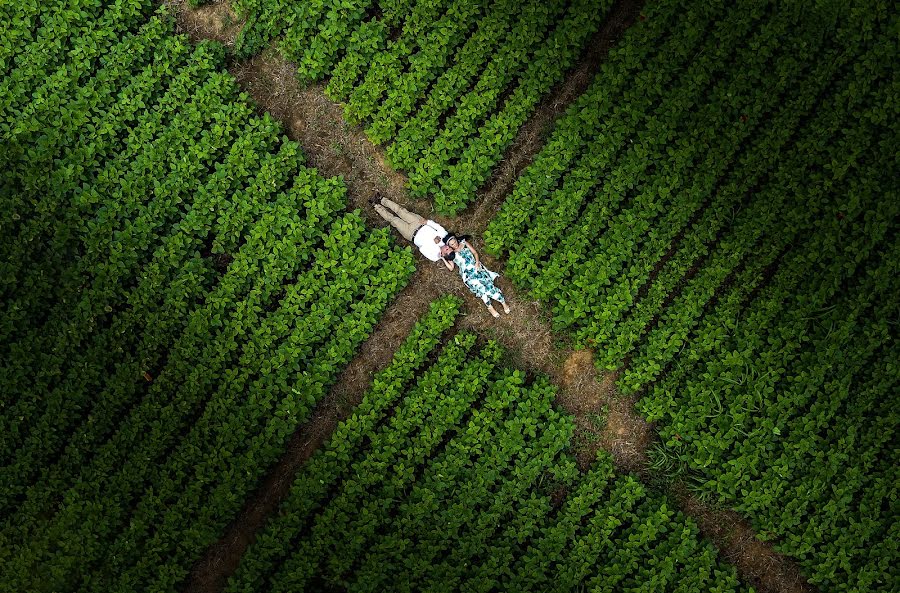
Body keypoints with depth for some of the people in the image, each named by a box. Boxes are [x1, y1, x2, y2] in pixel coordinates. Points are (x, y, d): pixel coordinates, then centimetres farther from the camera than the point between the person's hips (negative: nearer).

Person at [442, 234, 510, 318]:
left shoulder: (464, 243, 15)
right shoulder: (450, 254, 12)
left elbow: (475, 253, 13)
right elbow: (451, 267, 4)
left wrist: (477, 262, -4)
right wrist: (443, 258, -4)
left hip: (476, 268, 1)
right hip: (467, 274, -1)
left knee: (487, 283, -20)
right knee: (479, 286, -26)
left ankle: (503, 302, -14)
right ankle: (490, 307, -17)